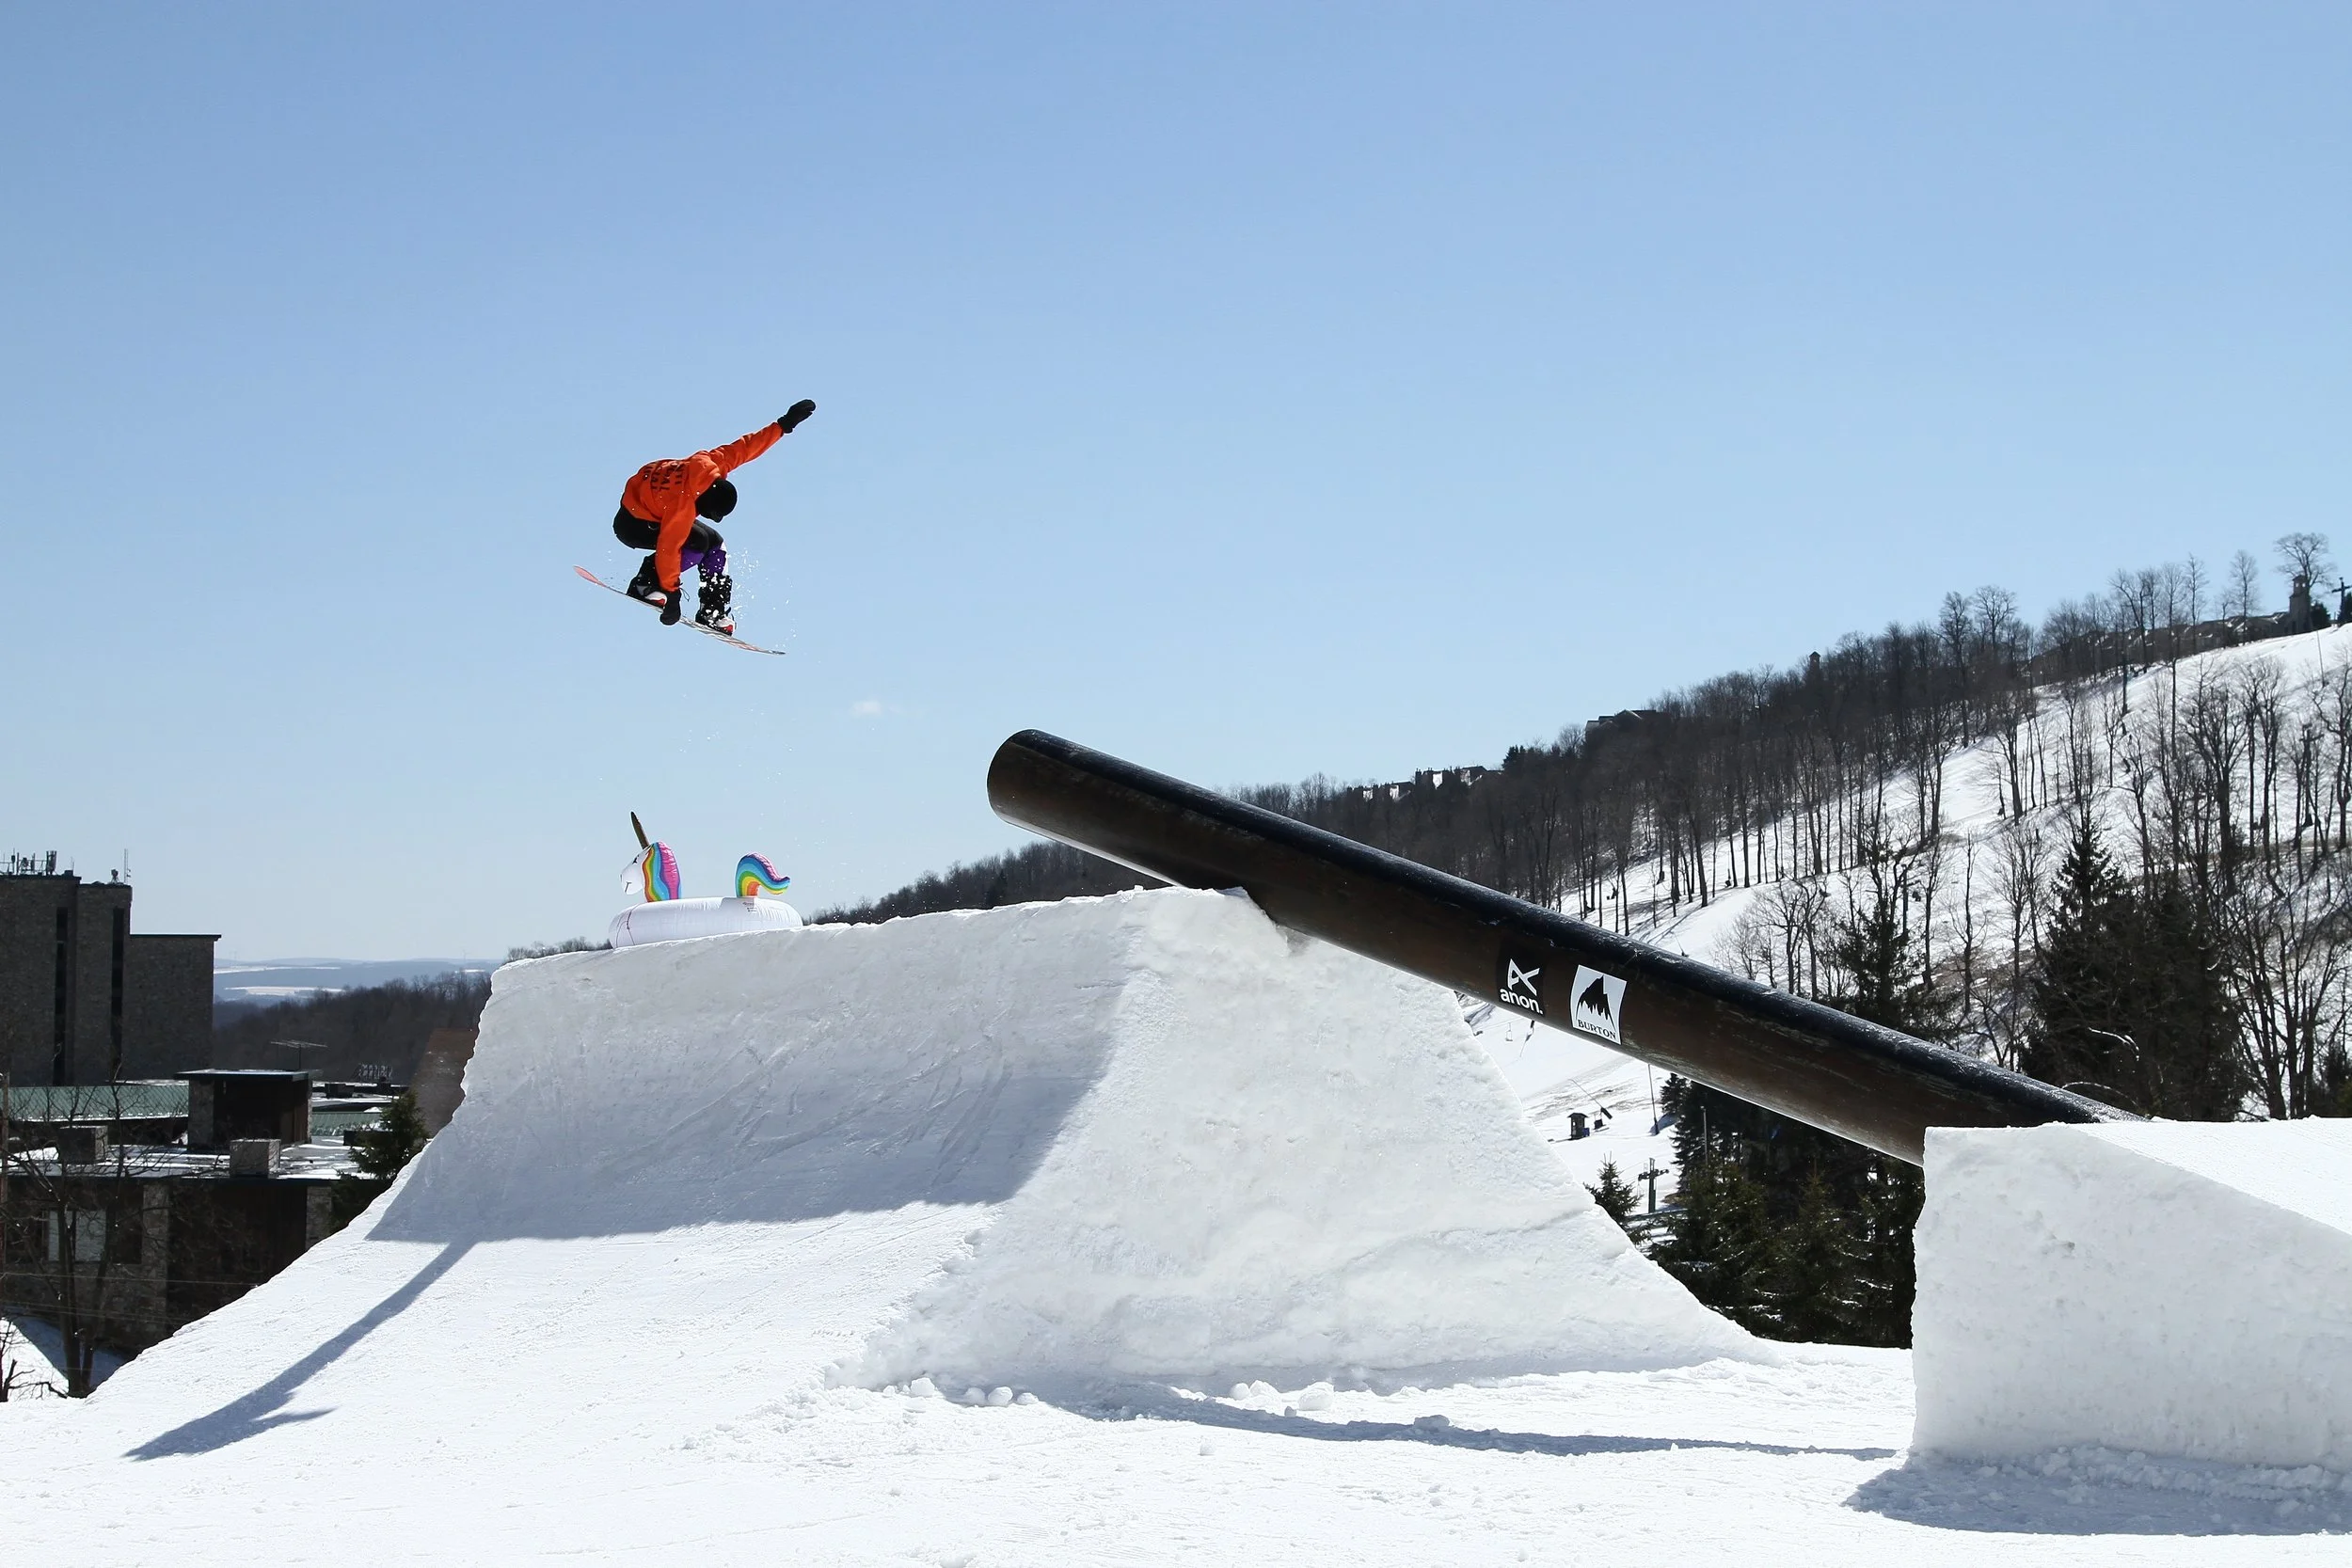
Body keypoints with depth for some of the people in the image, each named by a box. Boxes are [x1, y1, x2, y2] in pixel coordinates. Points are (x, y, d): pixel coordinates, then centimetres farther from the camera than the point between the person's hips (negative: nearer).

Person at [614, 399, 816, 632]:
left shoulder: (708, 464, -21)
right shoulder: (682, 507, -39)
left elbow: (742, 448, -10)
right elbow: (668, 549, -35)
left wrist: (783, 425, -8)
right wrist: (671, 593, -31)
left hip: (654, 511, 9)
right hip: (632, 524, -9)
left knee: (715, 544, 3)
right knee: (698, 543, -26)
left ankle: (713, 612, 7)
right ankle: (645, 585, -17)